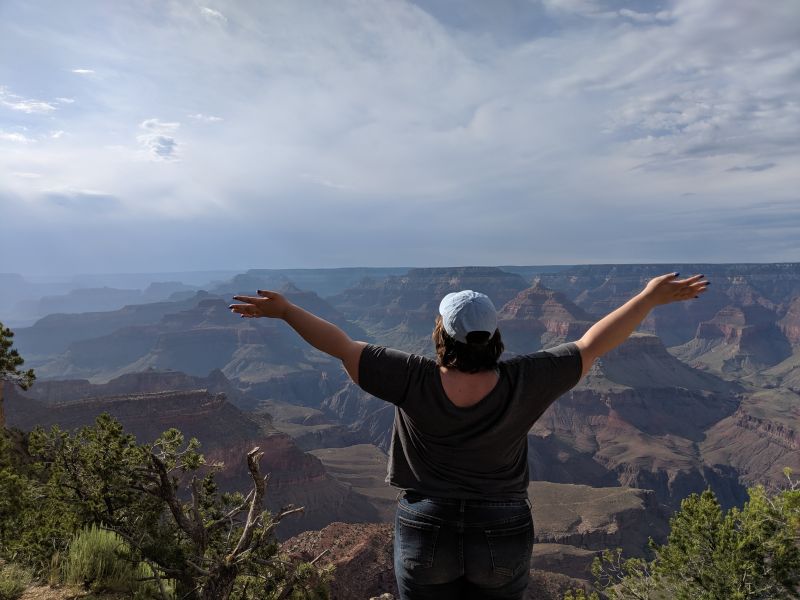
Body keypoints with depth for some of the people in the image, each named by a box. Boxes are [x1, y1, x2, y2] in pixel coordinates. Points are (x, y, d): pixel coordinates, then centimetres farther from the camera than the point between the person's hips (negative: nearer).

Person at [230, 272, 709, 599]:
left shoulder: (415, 383, -20)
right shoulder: (521, 384, -18)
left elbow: (341, 346, -14)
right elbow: (593, 345, -10)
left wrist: (284, 310, -2)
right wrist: (651, 297, 1)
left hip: (426, 537, -1)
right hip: (503, 539, 1)